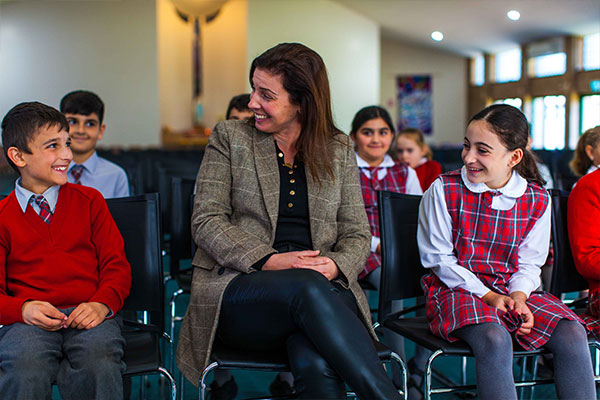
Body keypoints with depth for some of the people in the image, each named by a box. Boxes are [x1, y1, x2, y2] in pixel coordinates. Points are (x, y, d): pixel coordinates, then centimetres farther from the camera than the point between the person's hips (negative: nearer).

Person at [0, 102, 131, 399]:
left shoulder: (89, 201, 16)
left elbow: (117, 265, 10)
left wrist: (102, 303, -11)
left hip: (87, 316, 0)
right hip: (28, 320, 0)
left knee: (100, 364, -33)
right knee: (25, 370, -33)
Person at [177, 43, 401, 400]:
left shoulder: (338, 149, 13)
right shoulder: (230, 138, 9)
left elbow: (357, 233, 12)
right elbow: (206, 222, 0)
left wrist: (334, 266, -12)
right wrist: (269, 260, -15)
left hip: (323, 288, 1)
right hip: (240, 287, -1)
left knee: (316, 364, -36)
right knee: (308, 286, -37)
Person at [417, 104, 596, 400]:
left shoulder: (537, 199, 2)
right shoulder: (444, 190, -7)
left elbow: (529, 263, 8)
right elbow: (439, 258, -5)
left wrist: (519, 296, -14)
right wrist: (486, 295, -14)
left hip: (513, 289, 4)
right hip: (457, 290, -3)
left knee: (572, 334, -21)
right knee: (494, 339, -35)